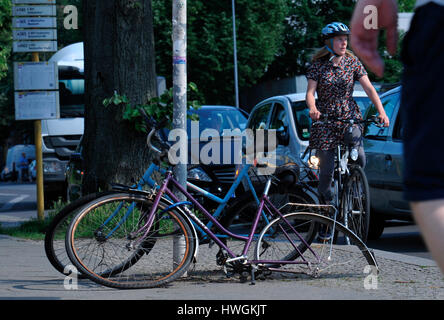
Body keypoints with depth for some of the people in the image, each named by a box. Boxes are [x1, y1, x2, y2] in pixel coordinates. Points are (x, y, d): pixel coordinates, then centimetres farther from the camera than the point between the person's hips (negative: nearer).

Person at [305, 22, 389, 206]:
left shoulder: (352, 62, 1)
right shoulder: (318, 64, -2)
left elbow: (369, 88, -5)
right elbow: (310, 92, -8)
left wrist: (381, 112, -18)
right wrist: (312, 108, -30)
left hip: (350, 116, 1)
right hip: (325, 119, -1)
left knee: (358, 156, -21)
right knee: (326, 168, -5)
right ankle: (325, 200, 19)